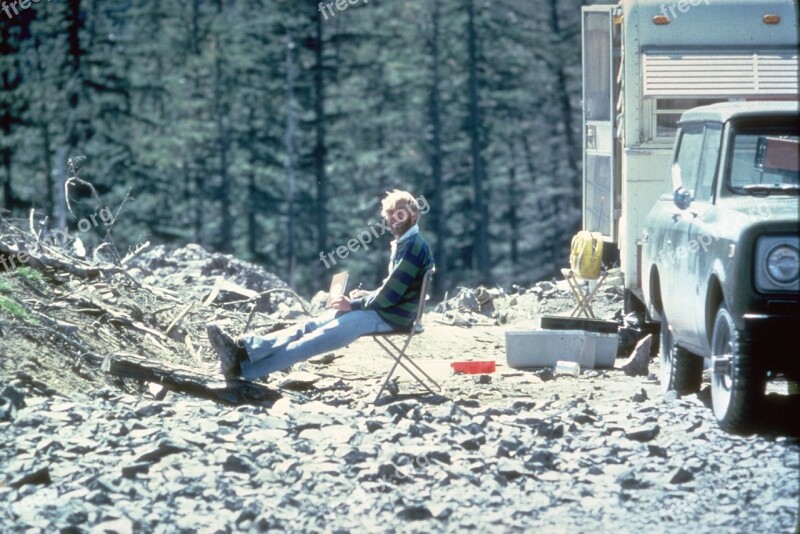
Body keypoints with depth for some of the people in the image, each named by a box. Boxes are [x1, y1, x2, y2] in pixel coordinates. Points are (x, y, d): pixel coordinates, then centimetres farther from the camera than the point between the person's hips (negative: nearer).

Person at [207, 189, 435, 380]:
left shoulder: (413, 246, -13)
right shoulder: (402, 243, 20)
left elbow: (391, 295, -19)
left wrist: (354, 304, -12)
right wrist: (367, 295, 10)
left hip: (391, 317, -10)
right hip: (382, 310, 10)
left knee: (321, 338, -23)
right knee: (311, 327, -9)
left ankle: (244, 369, -35)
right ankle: (242, 349, -26)